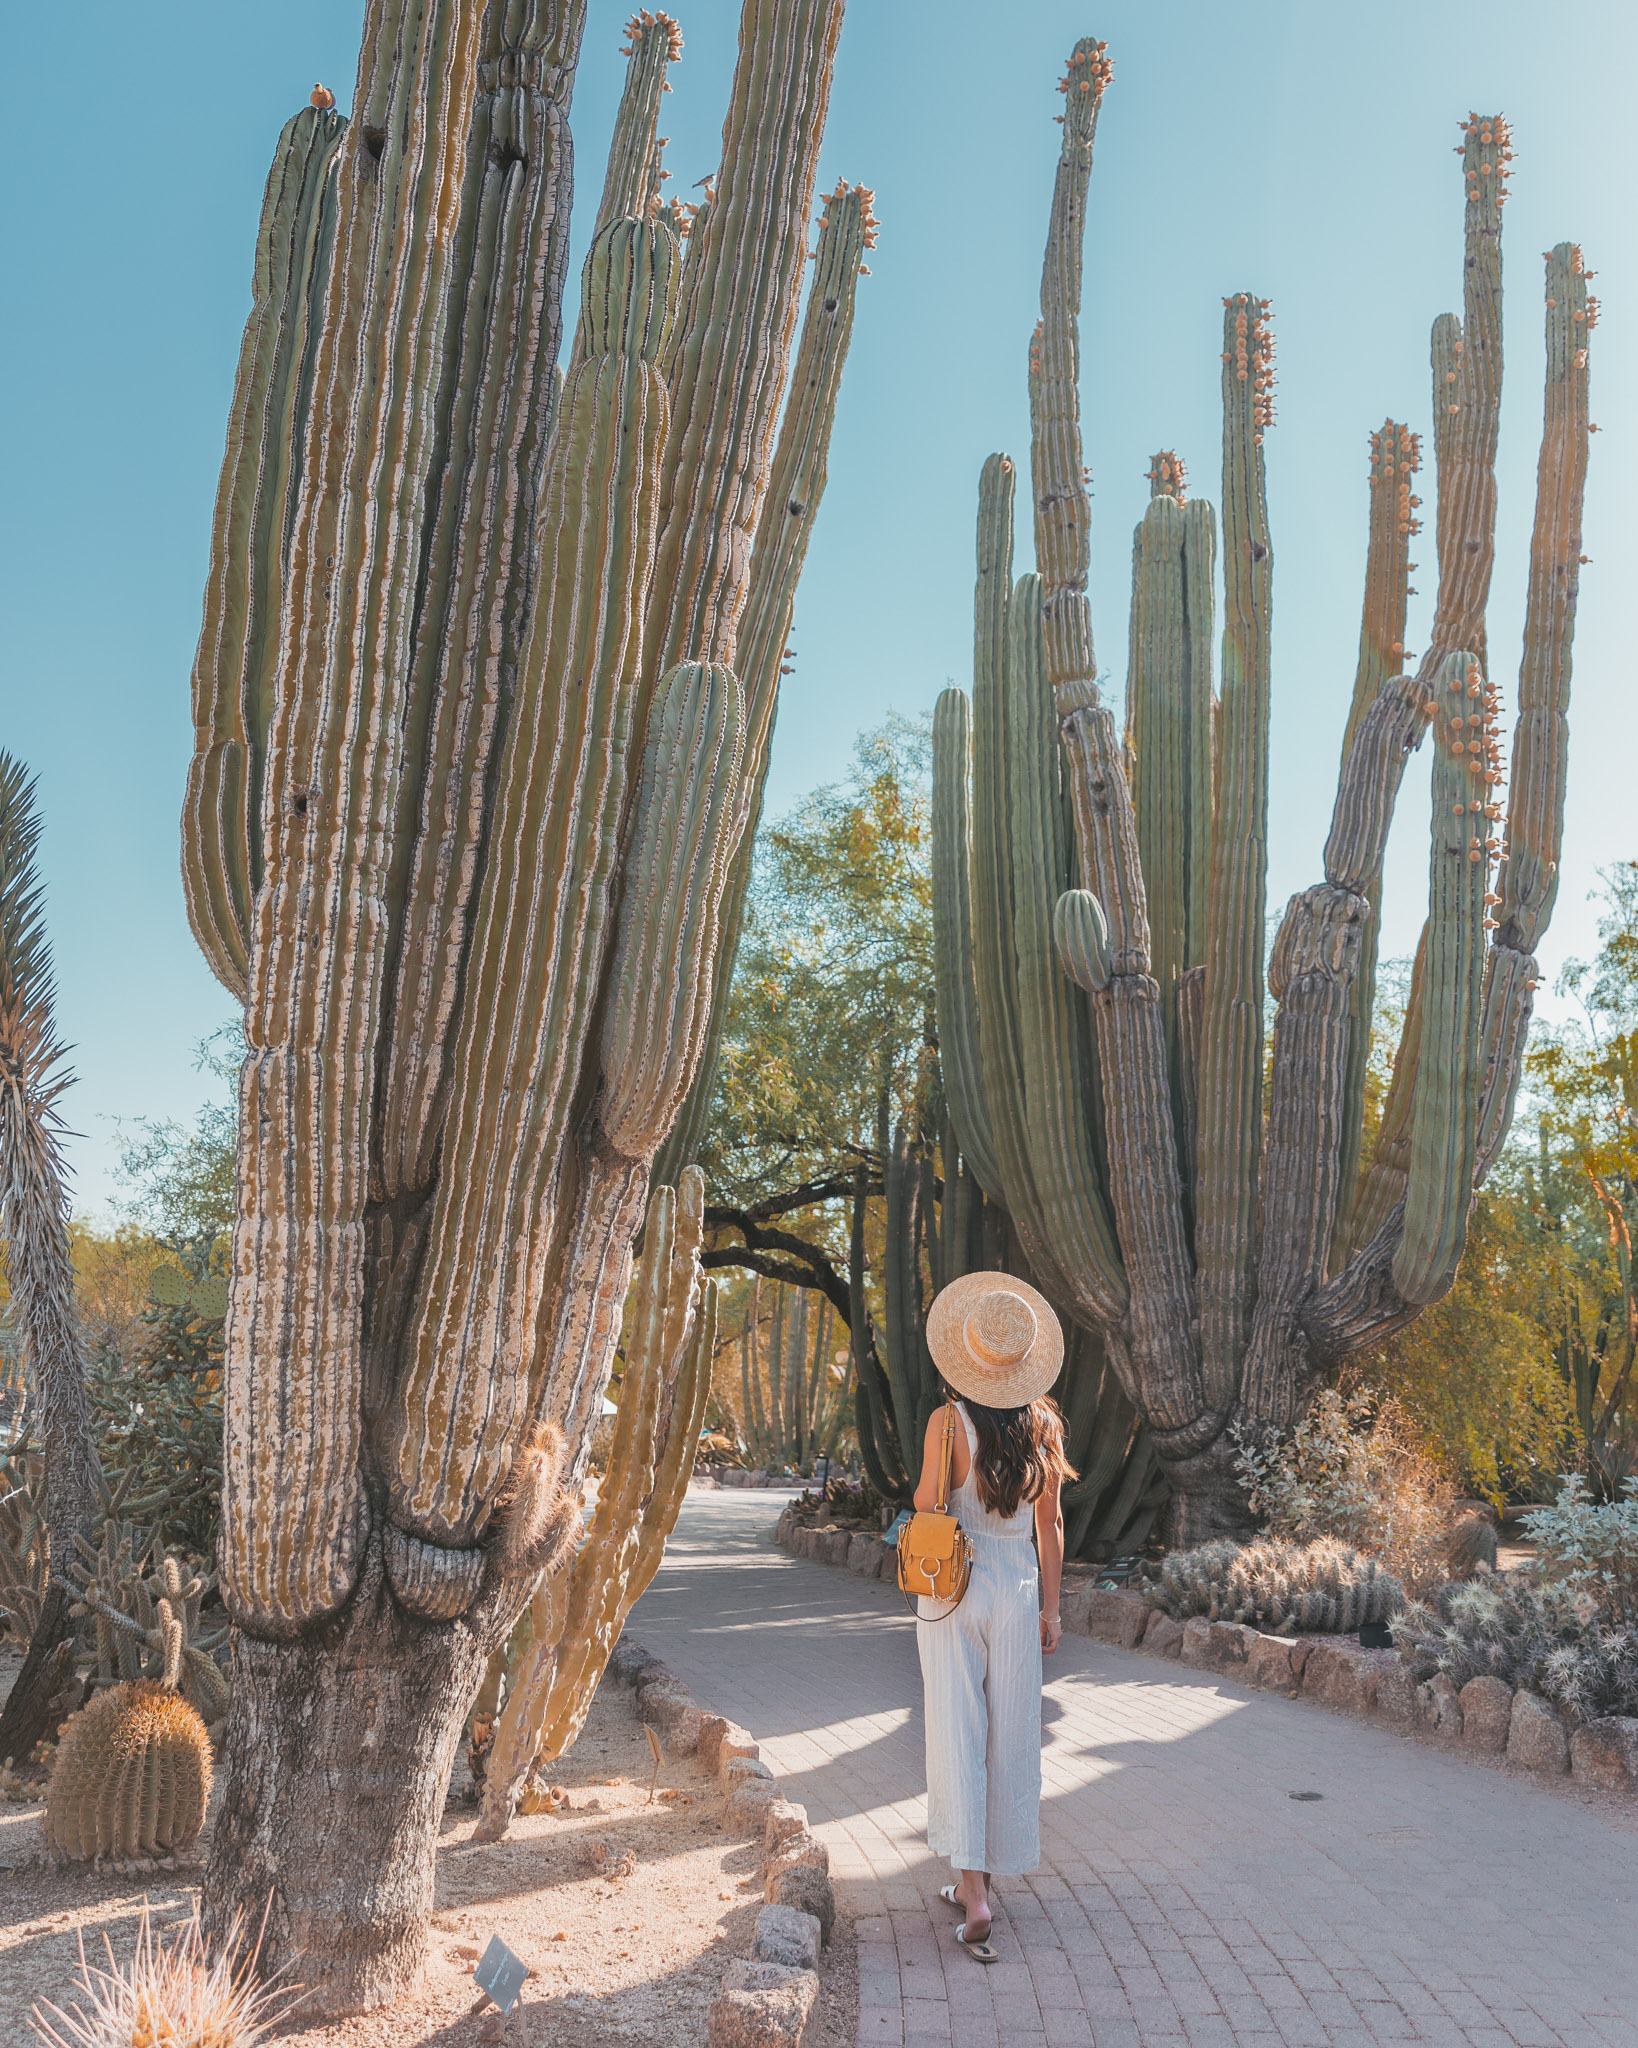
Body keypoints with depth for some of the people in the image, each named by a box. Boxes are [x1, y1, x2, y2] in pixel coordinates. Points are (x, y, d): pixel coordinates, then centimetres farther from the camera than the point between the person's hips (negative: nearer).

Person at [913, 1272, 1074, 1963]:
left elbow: (925, 1505, -5)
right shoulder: (1042, 1426, -2)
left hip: (955, 1589, -3)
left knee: (959, 1732, 1)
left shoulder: (948, 1421, -13)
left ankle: (973, 1894, -4)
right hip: (1017, 1590, 3)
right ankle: (979, 1878, 26)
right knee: (1010, 1735, 13)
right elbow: (1050, 1526, 4)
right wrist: (1050, 1607, 11)